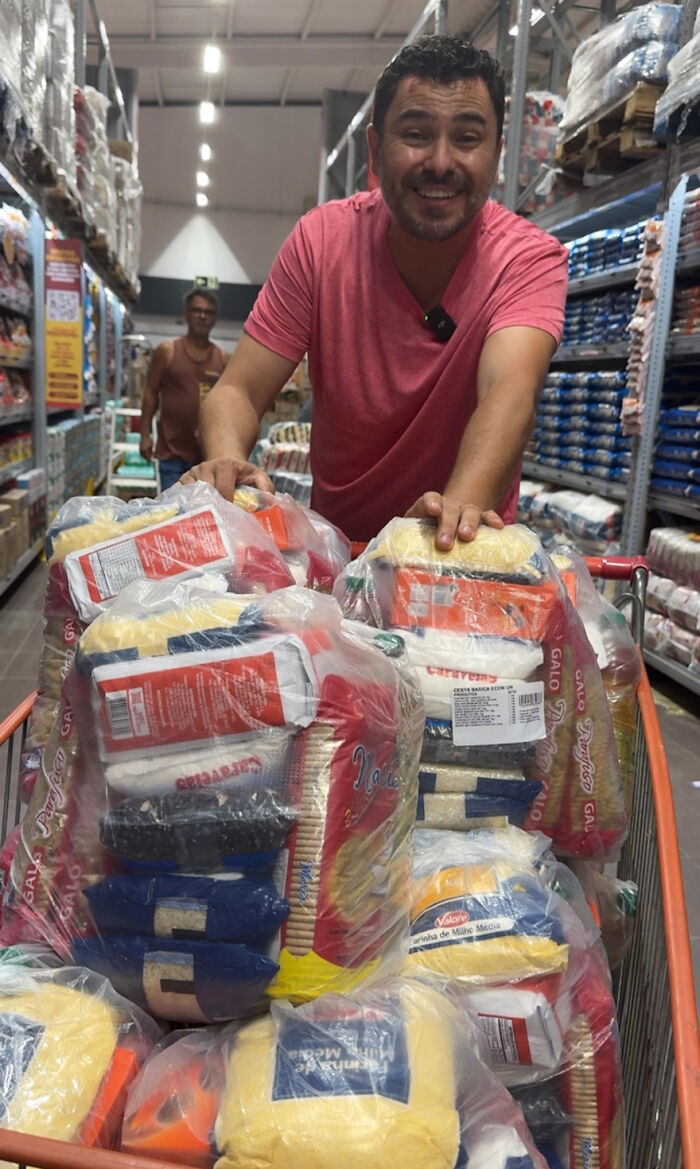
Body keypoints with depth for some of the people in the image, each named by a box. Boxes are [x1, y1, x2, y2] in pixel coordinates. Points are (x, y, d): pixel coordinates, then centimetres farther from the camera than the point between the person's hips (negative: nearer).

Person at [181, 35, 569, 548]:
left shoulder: (530, 258, -11)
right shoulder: (321, 239, -7)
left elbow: (511, 390, -30)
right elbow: (239, 390, -8)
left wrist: (462, 506, -50)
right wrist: (226, 463, -31)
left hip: (467, 556, -1)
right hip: (335, 541, 2)